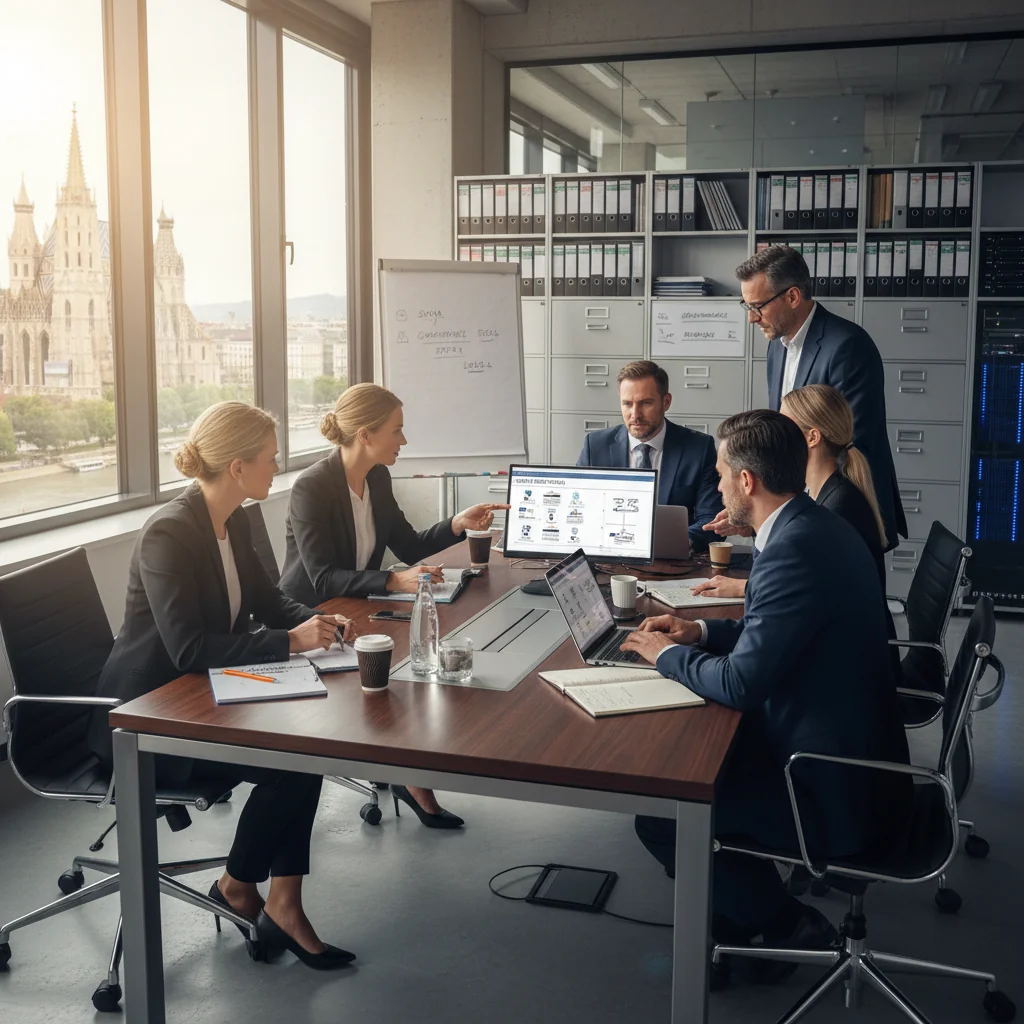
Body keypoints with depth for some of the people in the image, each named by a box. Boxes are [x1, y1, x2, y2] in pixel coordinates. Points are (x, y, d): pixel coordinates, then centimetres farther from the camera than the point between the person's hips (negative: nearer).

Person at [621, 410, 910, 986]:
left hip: (837, 798, -10)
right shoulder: (816, 527, 5)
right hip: (855, 757, 10)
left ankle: (785, 922, 13)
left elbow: (740, 684, -24)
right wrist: (701, 633, 10)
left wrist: (667, 654, -7)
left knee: (660, 816, -5)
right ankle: (738, 916, 28)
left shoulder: (796, 549, -26)